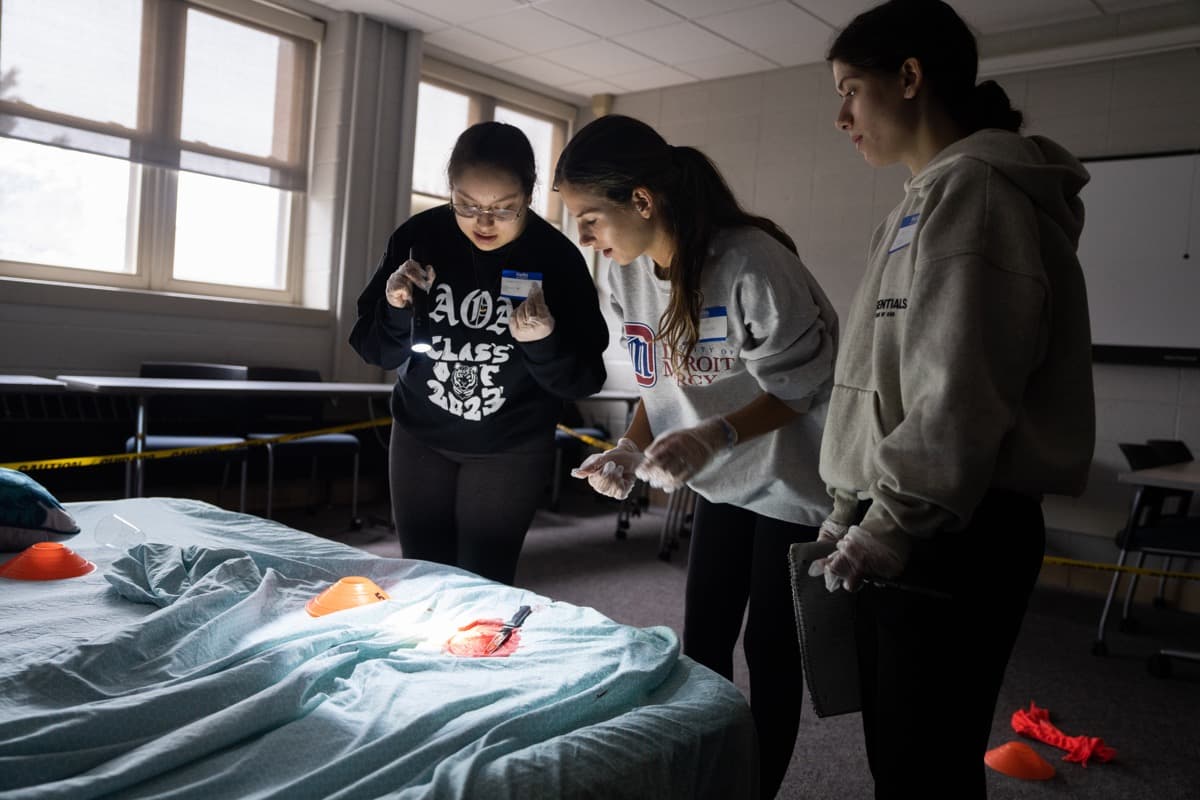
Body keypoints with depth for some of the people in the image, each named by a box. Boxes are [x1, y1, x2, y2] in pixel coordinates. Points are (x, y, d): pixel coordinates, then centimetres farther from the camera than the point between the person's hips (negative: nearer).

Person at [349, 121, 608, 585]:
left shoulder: (558, 259, -16)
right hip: (420, 436, 2)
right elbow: (379, 355, -5)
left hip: (511, 448, -2)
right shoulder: (419, 238, -12)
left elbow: (583, 382, -13)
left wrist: (544, 342, -32)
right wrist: (395, 309, -25)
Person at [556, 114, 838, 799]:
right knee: (702, 642, 11)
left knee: (771, 649, 4)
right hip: (723, 483, 7)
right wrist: (632, 450, -10)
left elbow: (802, 383, -22)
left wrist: (712, 438, -35)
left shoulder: (751, 261, -27)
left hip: (792, 484, -6)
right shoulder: (631, 274, -4)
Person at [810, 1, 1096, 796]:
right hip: (906, 530, 9)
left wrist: (888, 528, -15)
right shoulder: (931, 196, 19)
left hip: (947, 539, -9)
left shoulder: (972, 186, -12)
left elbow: (961, 394, -21)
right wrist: (856, 513, 18)